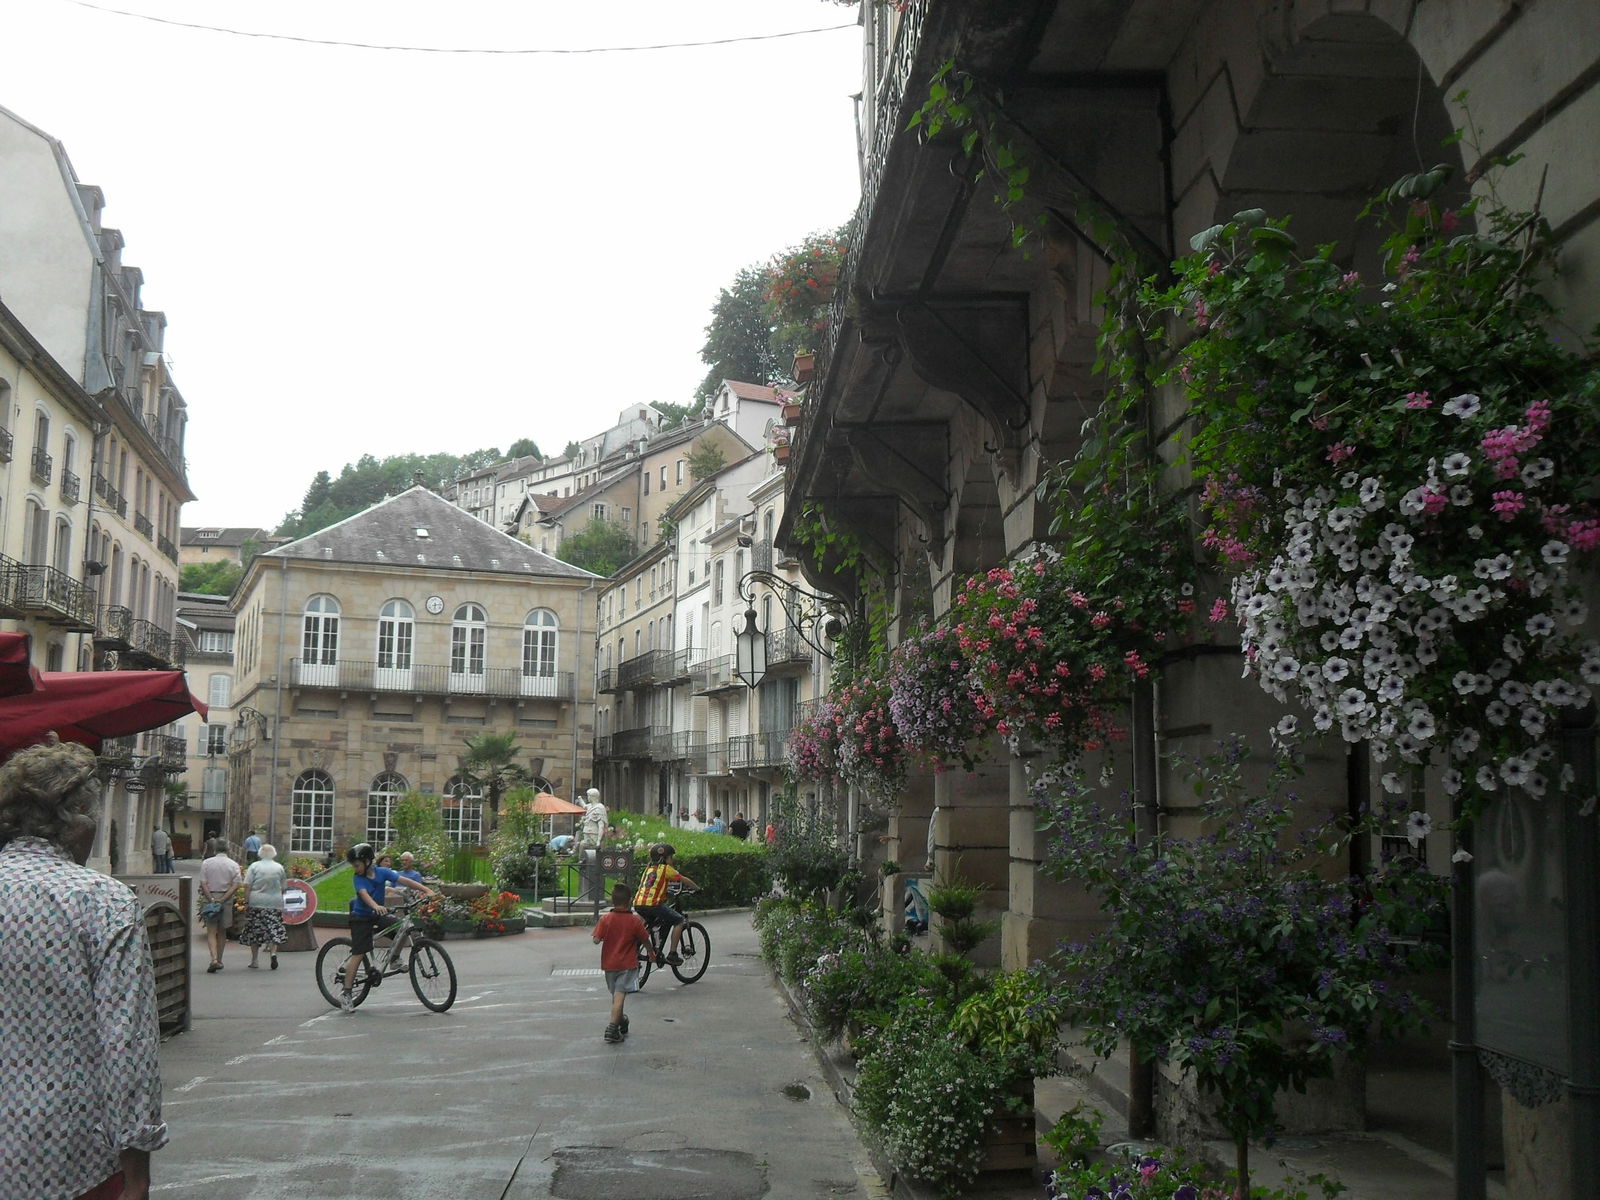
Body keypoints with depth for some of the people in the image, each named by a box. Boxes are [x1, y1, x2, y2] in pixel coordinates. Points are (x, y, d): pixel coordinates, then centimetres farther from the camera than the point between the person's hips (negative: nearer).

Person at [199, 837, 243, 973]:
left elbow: (203, 883, -7)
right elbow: (236, 885, -9)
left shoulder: (206, 863, 0)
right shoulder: (233, 865, 0)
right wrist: (222, 899, -10)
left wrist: (211, 899, -10)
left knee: (211, 931, -1)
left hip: (210, 897, -1)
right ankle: (219, 960, 20)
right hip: (226, 899, 1)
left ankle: (214, 959, -18)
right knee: (222, 931, 14)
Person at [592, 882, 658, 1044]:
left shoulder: (605, 919, -8)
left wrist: (599, 925, 8)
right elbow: (645, 940, 2)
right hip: (627, 964, -2)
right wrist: (651, 953, 20)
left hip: (609, 963, 3)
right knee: (620, 994, -6)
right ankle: (612, 1028, -16)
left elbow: (596, 940, -11)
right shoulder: (635, 920, -9)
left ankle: (621, 1020, 37)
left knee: (616, 994, 18)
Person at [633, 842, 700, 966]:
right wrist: (697, 887, 23)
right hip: (653, 904, -7)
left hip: (638, 904, 7)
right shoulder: (666, 868, 4)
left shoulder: (649, 868, 23)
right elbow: (684, 880, 9)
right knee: (679, 920, 6)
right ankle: (672, 954, 2)